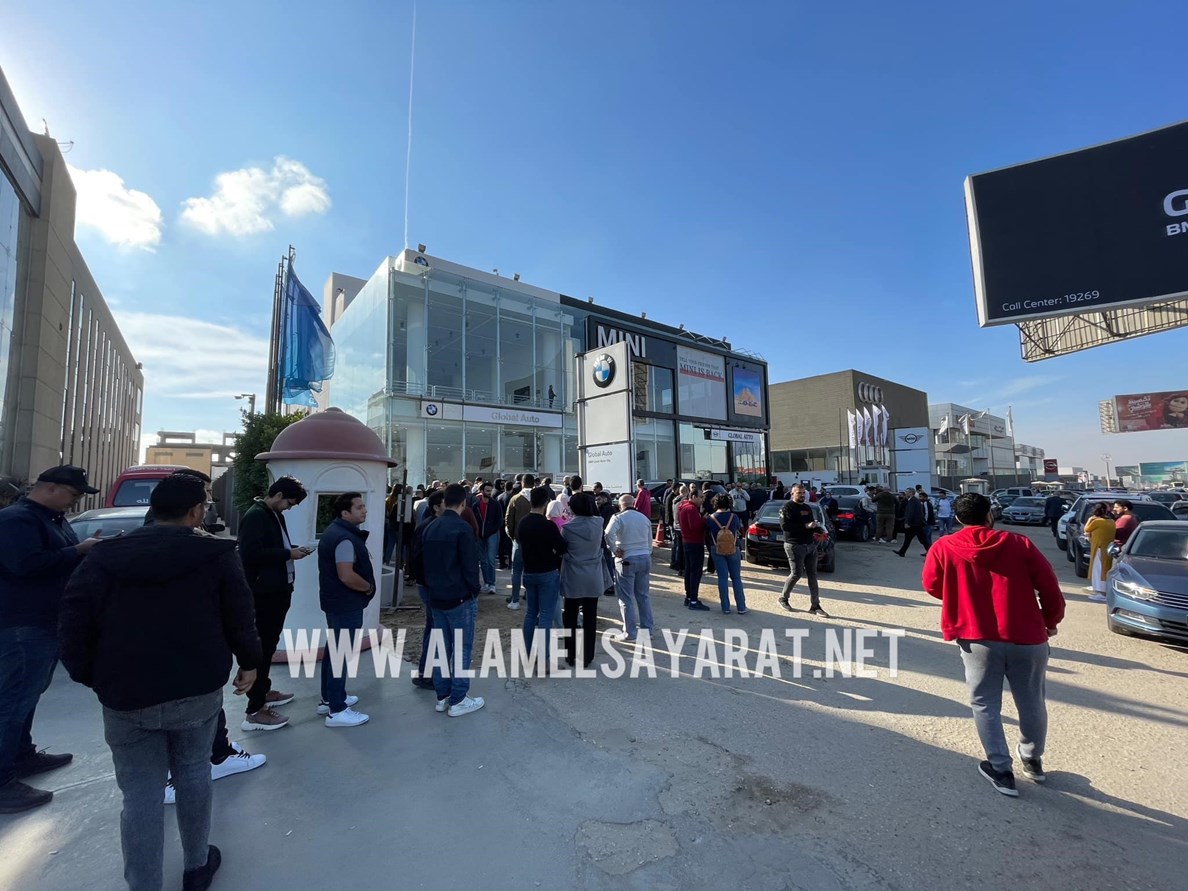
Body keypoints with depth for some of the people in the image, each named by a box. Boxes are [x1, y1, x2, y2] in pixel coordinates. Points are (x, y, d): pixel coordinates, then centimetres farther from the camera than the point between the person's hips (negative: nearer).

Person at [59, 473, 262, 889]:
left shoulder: (104, 557, -1)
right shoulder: (217, 554, -6)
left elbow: (75, 624, -2)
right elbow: (240, 617, -5)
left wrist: (89, 676, 12)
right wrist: (249, 662, 11)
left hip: (127, 695, 0)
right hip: (198, 689, 0)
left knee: (141, 795, 9)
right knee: (193, 774, 18)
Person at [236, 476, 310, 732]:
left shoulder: (274, 515, 13)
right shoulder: (255, 516, -17)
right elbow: (251, 554, -27)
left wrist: (292, 550, 2)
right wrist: (288, 553, -21)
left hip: (277, 591, 10)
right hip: (262, 594, -10)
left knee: (269, 645, 21)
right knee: (261, 648, -3)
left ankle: (263, 692, 36)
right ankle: (254, 711, 5)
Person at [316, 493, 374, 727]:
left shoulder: (335, 531, 11)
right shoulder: (345, 538, -24)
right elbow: (347, 576, -30)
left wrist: (365, 586, 13)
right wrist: (369, 587, -13)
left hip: (336, 601, 11)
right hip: (346, 604, -11)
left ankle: (329, 699, 32)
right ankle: (336, 711, 6)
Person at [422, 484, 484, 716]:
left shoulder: (431, 528, 7)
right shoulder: (461, 528, -17)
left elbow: (426, 563, 13)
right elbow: (470, 566, -17)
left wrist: (432, 588, 18)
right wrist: (474, 592, -4)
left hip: (436, 597, 8)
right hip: (459, 597, -7)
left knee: (441, 647, 14)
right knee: (462, 649, 2)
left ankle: (442, 696, 23)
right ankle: (458, 700, 8)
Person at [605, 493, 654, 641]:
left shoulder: (618, 518, -8)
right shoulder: (644, 518, 10)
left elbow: (608, 534, -26)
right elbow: (650, 541, 15)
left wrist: (615, 550, -14)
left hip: (626, 560, -5)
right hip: (645, 558, 6)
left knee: (627, 598, 3)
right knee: (643, 595, 16)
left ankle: (630, 633, 8)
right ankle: (647, 629, 23)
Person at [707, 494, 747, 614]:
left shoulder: (711, 518, -7)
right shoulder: (734, 516, -8)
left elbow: (708, 533, 1)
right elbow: (740, 529, 8)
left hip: (716, 550, 0)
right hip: (733, 549, 0)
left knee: (722, 578, 6)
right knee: (736, 578, 11)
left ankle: (726, 607, 9)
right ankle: (741, 607, 13)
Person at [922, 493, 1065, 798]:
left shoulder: (944, 548, -3)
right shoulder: (1019, 543, 1)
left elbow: (931, 585, 7)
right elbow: (1050, 587, 3)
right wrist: (1051, 621, 21)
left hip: (977, 638, -2)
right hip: (1027, 637, 3)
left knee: (985, 704, 13)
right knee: (1032, 703, 23)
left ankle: (1001, 770, 16)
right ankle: (1033, 760, 42)